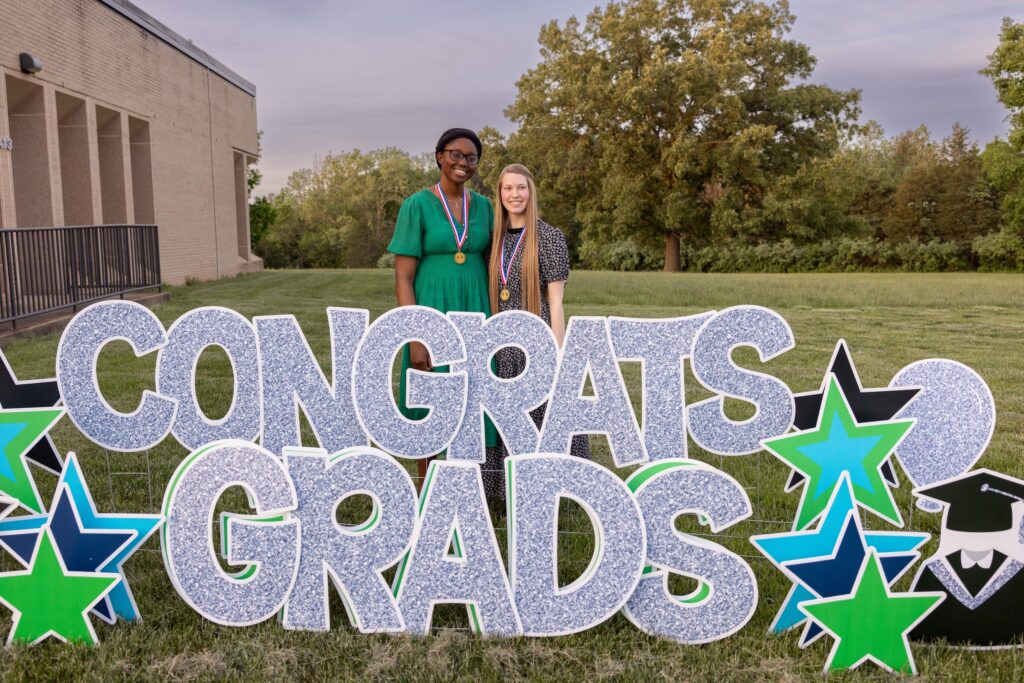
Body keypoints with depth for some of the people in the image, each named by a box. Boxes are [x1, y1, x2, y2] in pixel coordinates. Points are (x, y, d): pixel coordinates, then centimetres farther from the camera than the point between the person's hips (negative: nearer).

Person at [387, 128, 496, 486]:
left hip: (473, 317, 4)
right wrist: (415, 339, -16)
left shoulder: (483, 206, 7)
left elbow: (489, 267, 12)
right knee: (429, 406, 5)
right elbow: (403, 277, -10)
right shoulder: (416, 205, -8)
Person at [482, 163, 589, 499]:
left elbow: (555, 302, -10)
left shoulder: (550, 237, -8)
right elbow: (493, 297, 12)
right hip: (503, 346, 6)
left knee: (542, 422, 2)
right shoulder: (497, 238, 9)